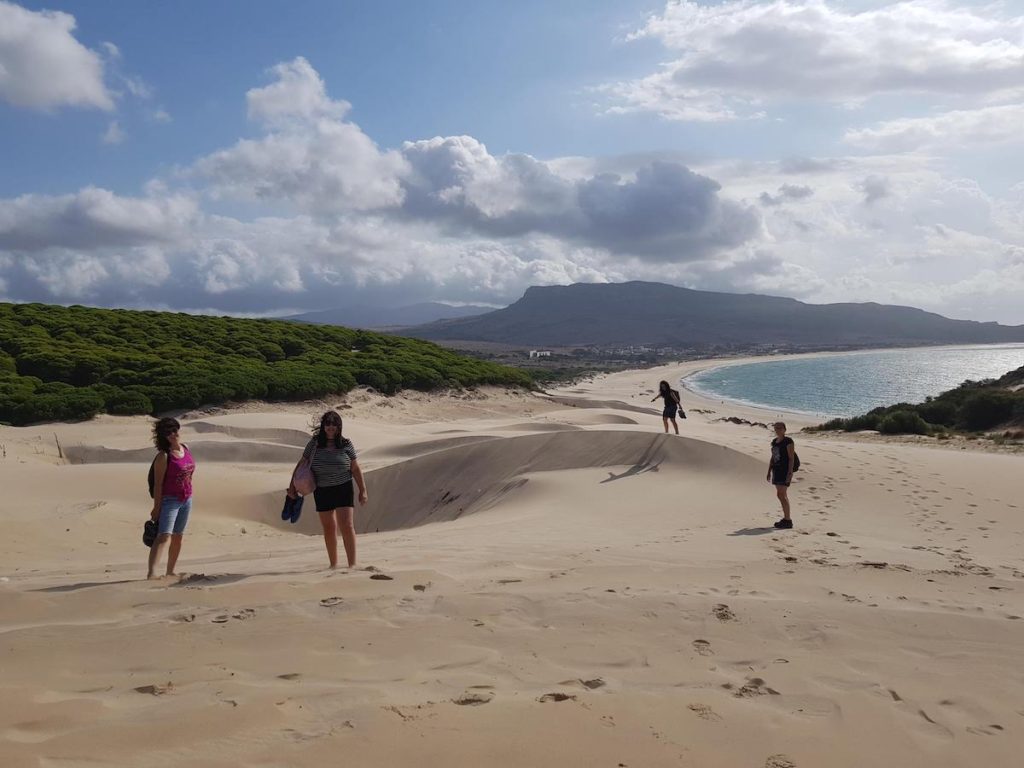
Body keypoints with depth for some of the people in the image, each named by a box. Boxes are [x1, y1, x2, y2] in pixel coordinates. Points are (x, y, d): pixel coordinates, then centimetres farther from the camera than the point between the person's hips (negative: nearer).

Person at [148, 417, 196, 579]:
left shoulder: (185, 448, 6)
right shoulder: (163, 457, -15)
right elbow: (158, 484, -15)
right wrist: (157, 507, -17)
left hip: (186, 500, 7)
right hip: (169, 500, -7)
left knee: (178, 537, 14)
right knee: (164, 536, -20)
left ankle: (170, 571, 25)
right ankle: (151, 573, -29)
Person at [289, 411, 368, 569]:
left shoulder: (346, 444, -4)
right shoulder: (314, 443, -1)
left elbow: (355, 469, 1)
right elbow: (301, 464, 9)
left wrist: (363, 491, 0)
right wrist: (292, 486, 9)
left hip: (343, 489, -2)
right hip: (322, 492, 2)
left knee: (347, 526, -11)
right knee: (329, 528, 11)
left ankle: (352, 564, -8)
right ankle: (333, 564, 24)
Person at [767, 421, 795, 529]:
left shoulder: (788, 441, -10)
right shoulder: (774, 441, 14)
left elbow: (791, 458, -14)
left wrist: (790, 473, -20)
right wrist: (769, 471, 18)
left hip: (785, 470, -8)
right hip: (777, 470, 8)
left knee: (782, 495, -11)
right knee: (781, 495, 11)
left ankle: (788, 520, -7)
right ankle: (786, 518, 19)